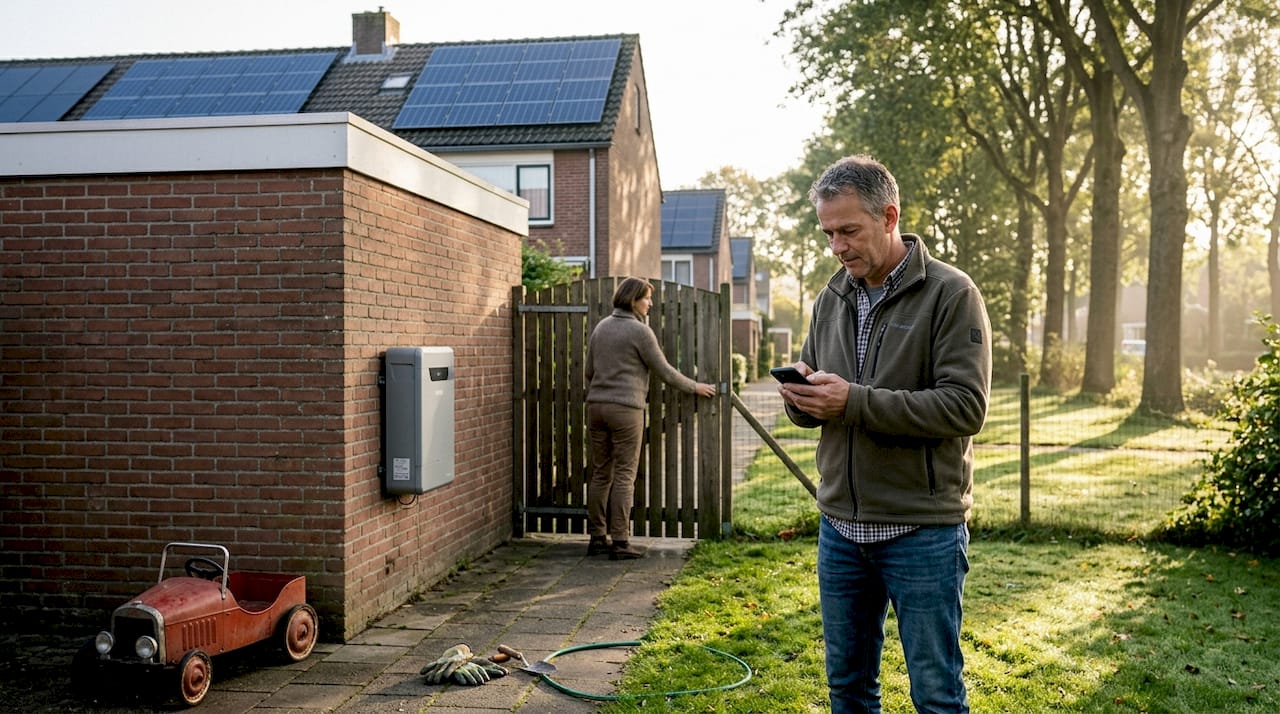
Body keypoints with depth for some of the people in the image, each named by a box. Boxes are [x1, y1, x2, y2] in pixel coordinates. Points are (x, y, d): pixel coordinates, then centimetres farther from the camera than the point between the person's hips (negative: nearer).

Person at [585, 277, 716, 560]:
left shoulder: (601, 327, 14)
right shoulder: (640, 331, -8)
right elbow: (664, 370, -4)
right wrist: (694, 387, 9)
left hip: (596, 406, 7)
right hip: (625, 409, -7)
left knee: (601, 473, 11)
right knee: (624, 476, -2)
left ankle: (597, 537, 16)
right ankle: (619, 542, -1)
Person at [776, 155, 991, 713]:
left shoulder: (950, 294, -9)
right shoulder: (831, 300, 9)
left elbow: (966, 407, -18)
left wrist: (856, 402, -24)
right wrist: (802, 399, -9)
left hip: (923, 530, -5)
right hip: (841, 526, 6)